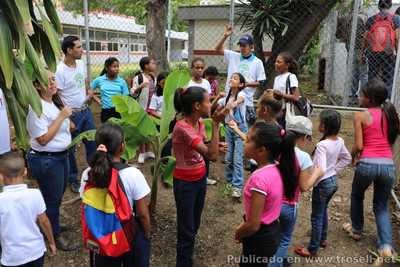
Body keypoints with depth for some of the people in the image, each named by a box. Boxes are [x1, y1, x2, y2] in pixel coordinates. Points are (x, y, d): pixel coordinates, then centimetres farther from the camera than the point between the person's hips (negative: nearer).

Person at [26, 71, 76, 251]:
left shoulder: (55, 102, 5)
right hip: (45, 160, -9)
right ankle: (55, 236, 26)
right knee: (52, 198, 8)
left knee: (58, 195, 24)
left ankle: (54, 224, 46)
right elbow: (43, 139, -24)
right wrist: (61, 117, -25)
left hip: (61, 155, 9)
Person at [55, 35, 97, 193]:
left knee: (93, 143, 13)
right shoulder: (60, 71, -19)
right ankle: (73, 179, 25)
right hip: (71, 115, -7)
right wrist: (67, 119, -16)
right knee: (70, 148, 9)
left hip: (86, 111, 7)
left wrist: (89, 92, -1)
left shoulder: (81, 64, 2)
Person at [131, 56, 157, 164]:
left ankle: (147, 151, 27)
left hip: (151, 108, 6)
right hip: (141, 108, -6)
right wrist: (139, 87, -33)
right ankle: (142, 153, 14)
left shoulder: (153, 78, 9)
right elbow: (133, 94, -16)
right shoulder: (138, 78, -13)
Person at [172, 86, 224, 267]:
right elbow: (212, 155, -33)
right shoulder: (182, 128, -29)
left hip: (200, 178, 8)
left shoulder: (200, 122, -4)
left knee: (195, 225, 22)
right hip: (185, 182, -8)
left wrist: (217, 145, -7)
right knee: (187, 229, 8)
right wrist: (216, 124, -34)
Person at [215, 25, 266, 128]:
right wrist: (225, 36, -8)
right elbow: (218, 49, 5)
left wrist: (246, 84, -14)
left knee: (247, 128, 4)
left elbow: (261, 83, 0)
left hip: (246, 101, -2)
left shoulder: (257, 62, 0)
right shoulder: (233, 56, 7)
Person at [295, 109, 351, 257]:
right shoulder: (339, 141, -2)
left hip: (323, 183, -8)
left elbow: (320, 170, -31)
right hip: (334, 181, 8)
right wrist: (335, 170, 12)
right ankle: (322, 239, 42)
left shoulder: (322, 145, -27)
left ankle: (312, 249, 19)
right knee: (323, 211, 26)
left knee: (316, 217, 6)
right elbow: (347, 158, 12)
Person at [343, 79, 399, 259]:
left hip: (367, 164, -4)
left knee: (357, 196, 26)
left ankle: (357, 230, 40)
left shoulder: (361, 116, -3)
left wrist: (352, 157, 12)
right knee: (381, 206, 18)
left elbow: (359, 145, -7)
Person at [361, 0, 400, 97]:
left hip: (373, 54, 2)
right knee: (388, 80, 5)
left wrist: (363, 53, 13)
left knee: (372, 79, 12)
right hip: (389, 54, -2)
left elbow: (365, 38, 4)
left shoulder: (371, 19, 4)